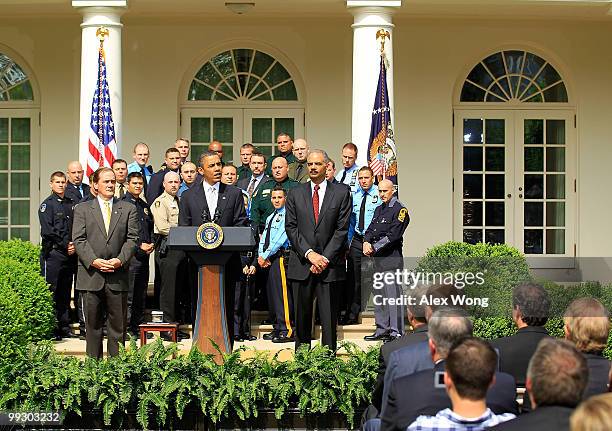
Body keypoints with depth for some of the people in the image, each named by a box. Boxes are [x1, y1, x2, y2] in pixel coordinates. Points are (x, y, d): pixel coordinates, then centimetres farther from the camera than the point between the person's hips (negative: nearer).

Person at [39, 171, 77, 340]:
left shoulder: (71, 204, 16)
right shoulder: (47, 204, -1)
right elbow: (48, 231, -10)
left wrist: (74, 245, -3)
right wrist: (65, 245, -10)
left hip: (69, 253, 6)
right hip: (53, 253, -6)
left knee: (65, 292, 9)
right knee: (52, 292, -6)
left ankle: (65, 327, 13)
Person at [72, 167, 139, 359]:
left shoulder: (128, 209, 11)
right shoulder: (82, 209, 9)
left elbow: (132, 239, 3)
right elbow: (79, 240, 0)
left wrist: (120, 260, -13)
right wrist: (93, 261, -14)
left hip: (118, 276, 1)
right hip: (91, 276, 0)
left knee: (118, 325, 3)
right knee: (93, 325, 5)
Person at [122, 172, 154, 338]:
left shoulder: (145, 206, 19)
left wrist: (151, 244, 6)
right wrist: (139, 246, -13)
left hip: (144, 255, 7)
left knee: (141, 295, 10)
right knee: (128, 296, -8)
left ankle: (137, 326, 16)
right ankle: (126, 329, -4)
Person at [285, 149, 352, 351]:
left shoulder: (341, 193, 5)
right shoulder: (295, 194, 10)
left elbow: (342, 229, -1)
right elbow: (291, 228, 3)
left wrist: (325, 258, -9)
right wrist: (309, 254, -9)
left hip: (329, 265, -2)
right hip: (302, 264, 2)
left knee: (329, 316, -1)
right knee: (302, 315, 6)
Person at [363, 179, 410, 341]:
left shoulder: (399, 209, -7)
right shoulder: (379, 209, 19)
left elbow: (393, 235, -15)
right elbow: (370, 229, 16)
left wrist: (374, 248, -15)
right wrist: (366, 242, -6)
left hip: (392, 258, -9)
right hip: (378, 258, 9)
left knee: (393, 294, -9)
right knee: (378, 295, 12)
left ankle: (396, 332, -8)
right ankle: (382, 329, 20)